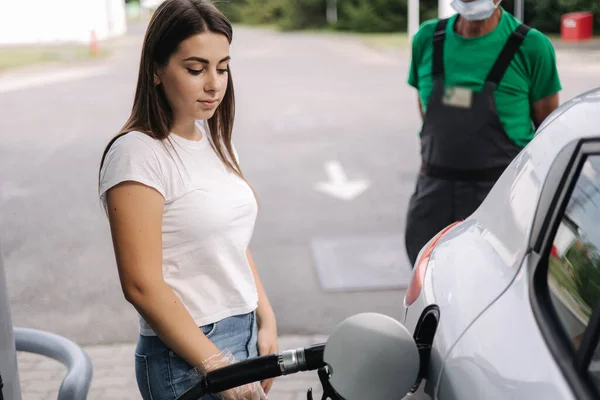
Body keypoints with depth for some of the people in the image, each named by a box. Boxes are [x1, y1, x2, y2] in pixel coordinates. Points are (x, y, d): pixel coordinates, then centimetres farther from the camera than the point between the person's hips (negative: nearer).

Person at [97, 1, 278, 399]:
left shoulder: (214, 137, 7)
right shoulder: (137, 153, -16)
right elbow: (142, 285, -19)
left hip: (246, 335, 7)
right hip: (188, 360, -7)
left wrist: (267, 322, 6)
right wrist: (218, 366, -18)